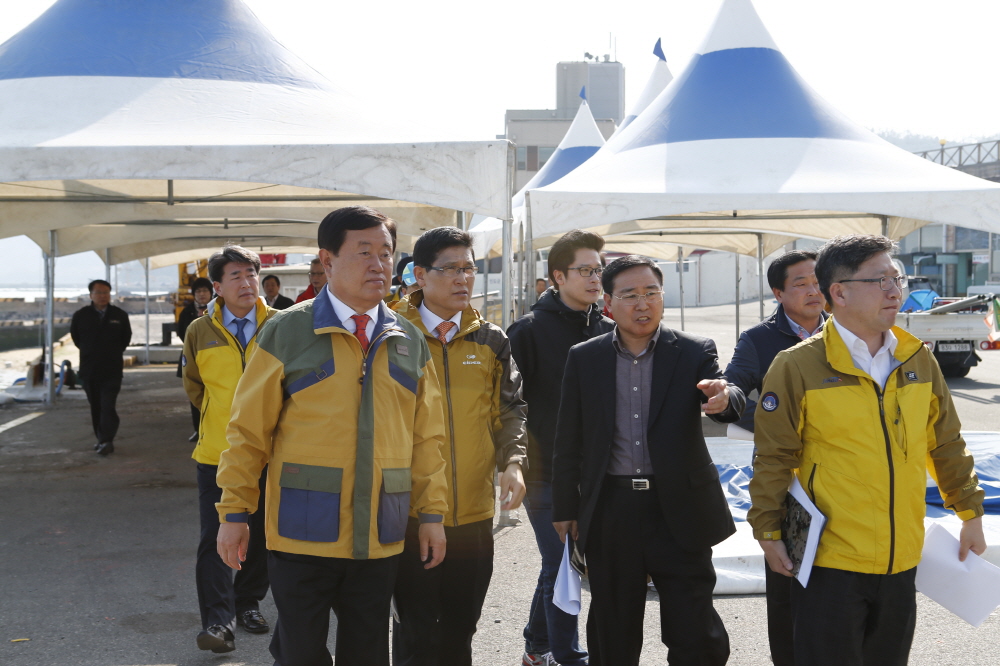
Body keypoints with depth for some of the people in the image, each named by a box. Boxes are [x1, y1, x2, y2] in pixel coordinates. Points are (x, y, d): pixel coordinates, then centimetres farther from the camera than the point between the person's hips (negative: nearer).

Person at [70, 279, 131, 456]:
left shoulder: (120, 315, 0)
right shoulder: (81, 315, 0)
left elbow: (126, 337, 15)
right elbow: (75, 337, 15)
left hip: (112, 369, -2)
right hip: (89, 369, 2)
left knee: (108, 406, -12)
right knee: (95, 407, 9)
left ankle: (107, 440, -15)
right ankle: (101, 439, 18)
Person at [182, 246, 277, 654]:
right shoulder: (200, 332, 1)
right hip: (218, 452, 0)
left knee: (264, 536, 11)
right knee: (215, 538, -4)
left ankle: (248, 604, 29)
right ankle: (218, 621, -1)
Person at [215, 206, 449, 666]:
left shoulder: (410, 342, 7)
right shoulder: (287, 332, -5)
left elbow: (427, 436, 10)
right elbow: (248, 429, -3)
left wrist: (432, 512, 5)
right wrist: (235, 512, -5)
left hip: (381, 538, 4)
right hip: (304, 535, -3)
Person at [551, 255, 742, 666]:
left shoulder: (694, 353, -1)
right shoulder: (584, 359, 4)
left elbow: (732, 405, -17)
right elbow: (568, 442, 8)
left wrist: (724, 397, -41)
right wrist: (565, 509, 7)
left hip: (678, 509, -1)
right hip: (610, 513, 2)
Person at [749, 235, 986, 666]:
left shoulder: (918, 359, 5)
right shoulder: (798, 366, -9)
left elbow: (947, 445, 15)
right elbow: (773, 457, -6)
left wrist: (970, 512, 17)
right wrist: (768, 532, -5)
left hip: (901, 562, 5)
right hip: (829, 563, -5)